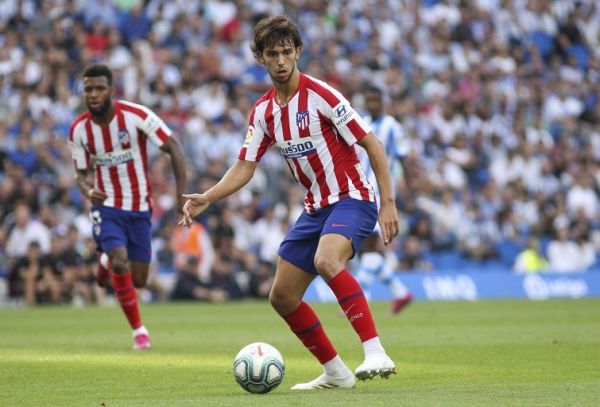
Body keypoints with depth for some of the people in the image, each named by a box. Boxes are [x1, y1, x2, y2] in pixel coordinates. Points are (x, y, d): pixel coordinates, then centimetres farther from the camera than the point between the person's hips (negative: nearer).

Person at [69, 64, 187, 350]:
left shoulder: (137, 115, -17)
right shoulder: (79, 129, -8)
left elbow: (173, 148, -13)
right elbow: (82, 173, 4)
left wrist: (182, 194, -21)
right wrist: (88, 190, -21)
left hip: (139, 208, 0)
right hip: (107, 206, 0)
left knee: (138, 280, 5)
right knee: (120, 263, -24)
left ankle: (107, 261, 41)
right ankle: (139, 331, -6)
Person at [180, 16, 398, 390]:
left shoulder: (320, 95, -15)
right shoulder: (264, 111, 5)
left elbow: (372, 145, -14)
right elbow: (245, 167, 7)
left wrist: (388, 203, -19)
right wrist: (206, 199, -9)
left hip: (352, 199, -8)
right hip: (316, 207, 8)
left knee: (326, 261, -37)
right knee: (283, 298, 7)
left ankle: (376, 354, -38)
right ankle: (336, 372, 20)